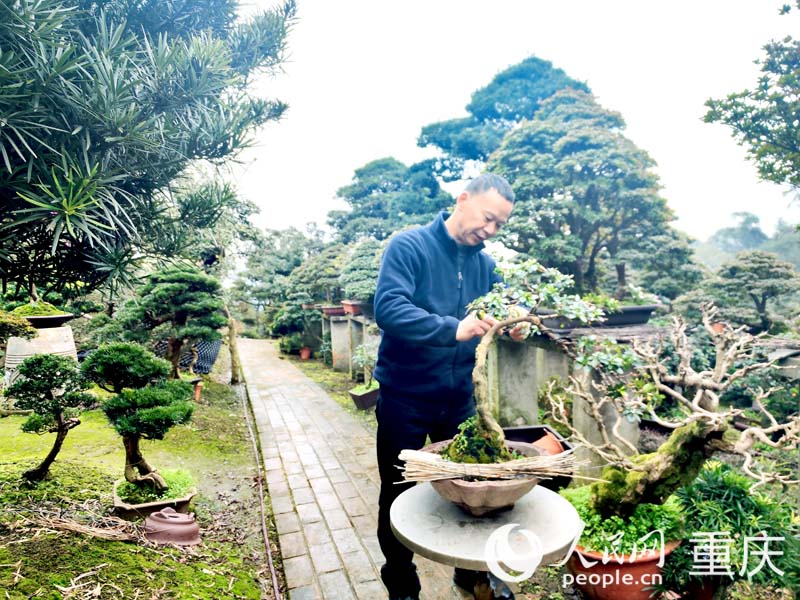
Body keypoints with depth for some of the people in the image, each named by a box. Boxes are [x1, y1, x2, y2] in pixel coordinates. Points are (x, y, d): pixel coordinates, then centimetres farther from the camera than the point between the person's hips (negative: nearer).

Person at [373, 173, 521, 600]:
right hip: (405, 399, -4)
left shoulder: (485, 264, 4)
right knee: (399, 494, 12)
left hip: (458, 398, 5)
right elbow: (388, 308, -27)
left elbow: (491, 318, 9)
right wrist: (453, 329, -38)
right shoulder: (408, 247, -14)